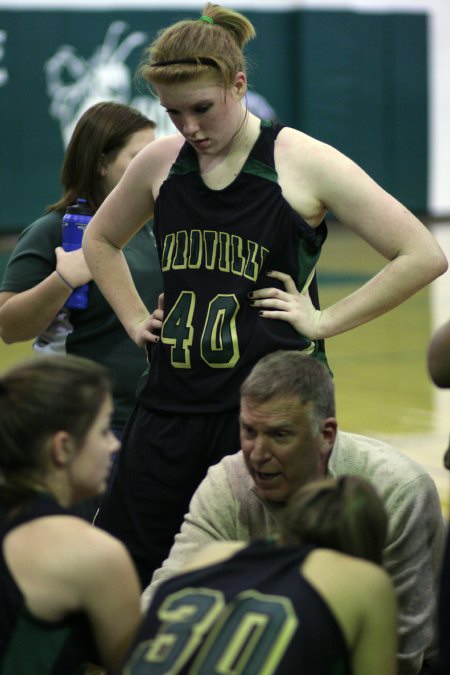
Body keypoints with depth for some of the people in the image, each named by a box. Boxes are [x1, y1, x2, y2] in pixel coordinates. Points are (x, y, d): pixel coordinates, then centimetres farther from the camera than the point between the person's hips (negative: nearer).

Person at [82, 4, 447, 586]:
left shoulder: (305, 163, -7)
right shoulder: (161, 162, 6)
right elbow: (100, 240, 27)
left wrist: (323, 322, -8)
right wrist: (135, 320, 14)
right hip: (172, 402, 5)